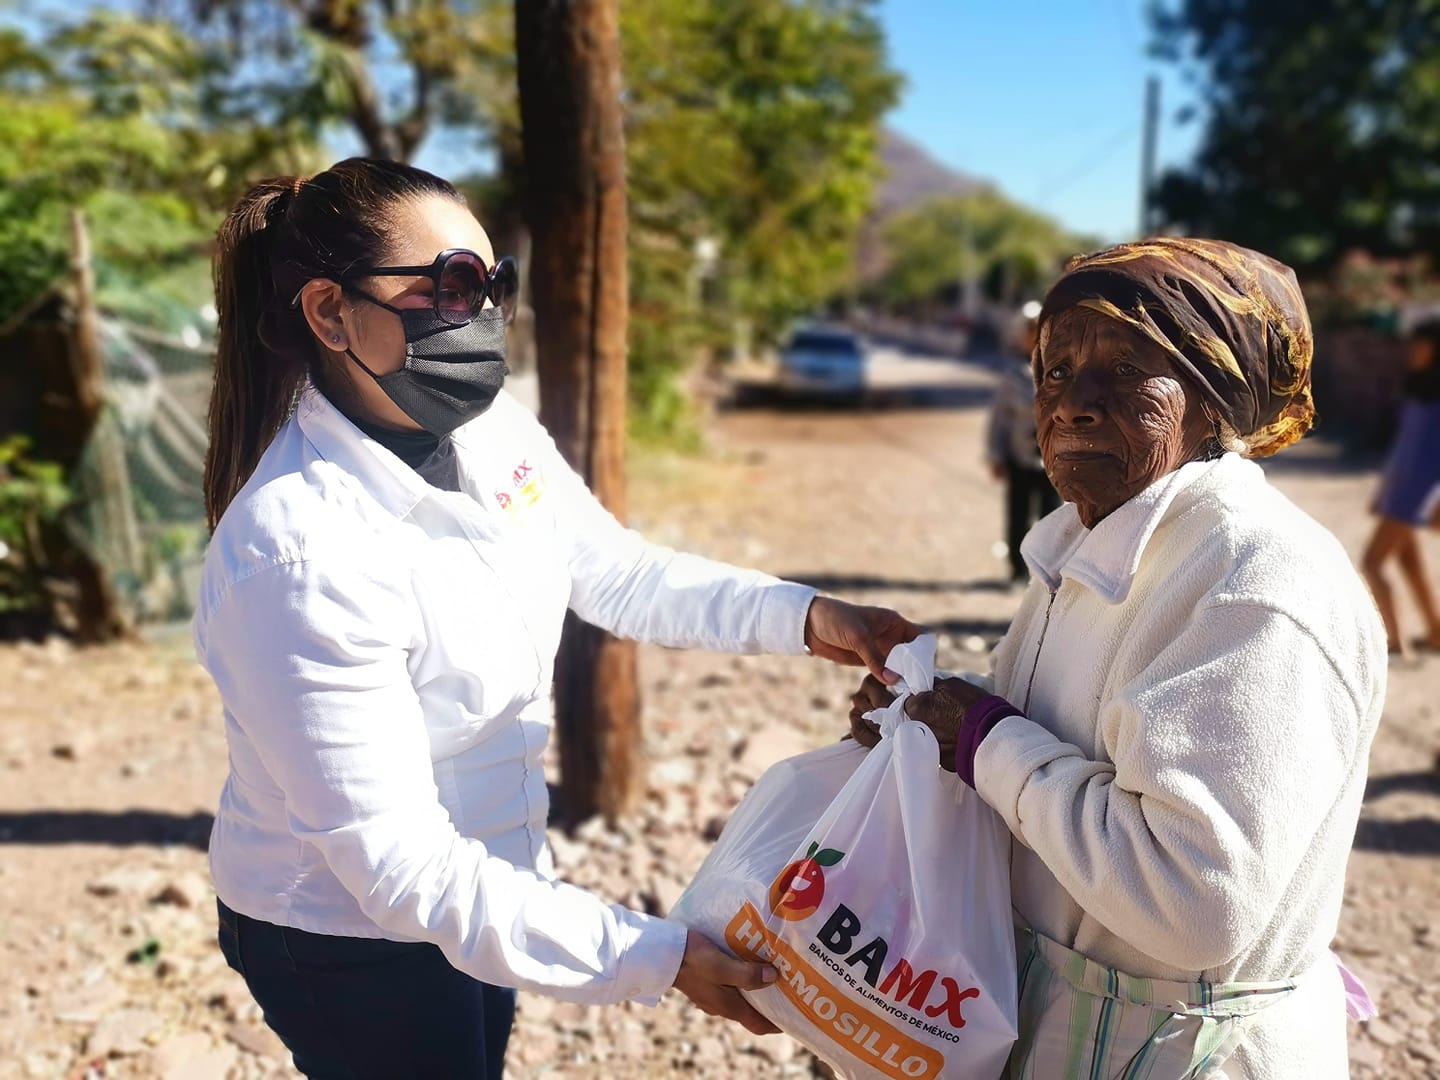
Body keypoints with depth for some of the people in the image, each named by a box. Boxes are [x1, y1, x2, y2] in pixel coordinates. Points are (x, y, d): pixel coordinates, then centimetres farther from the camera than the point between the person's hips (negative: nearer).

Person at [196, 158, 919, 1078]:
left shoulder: (490, 424, -12)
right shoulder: (299, 556, -33)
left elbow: (616, 574, 3)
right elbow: (400, 869, -29)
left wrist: (802, 617, -8)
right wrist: (661, 960, -28)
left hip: (478, 885, 7)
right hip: (350, 939, -7)